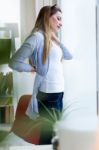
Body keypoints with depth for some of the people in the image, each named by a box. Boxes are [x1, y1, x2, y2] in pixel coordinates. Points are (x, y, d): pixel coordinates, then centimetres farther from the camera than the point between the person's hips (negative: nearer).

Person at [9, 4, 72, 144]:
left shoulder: (52, 39, 13)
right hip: (48, 93, -8)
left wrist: (56, 38, 7)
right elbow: (14, 62, -21)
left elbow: (69, 56, 15)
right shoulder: (38, 37, -13)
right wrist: (35, 68, -8)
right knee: (48, 132, 3)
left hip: (59, 91, 8)